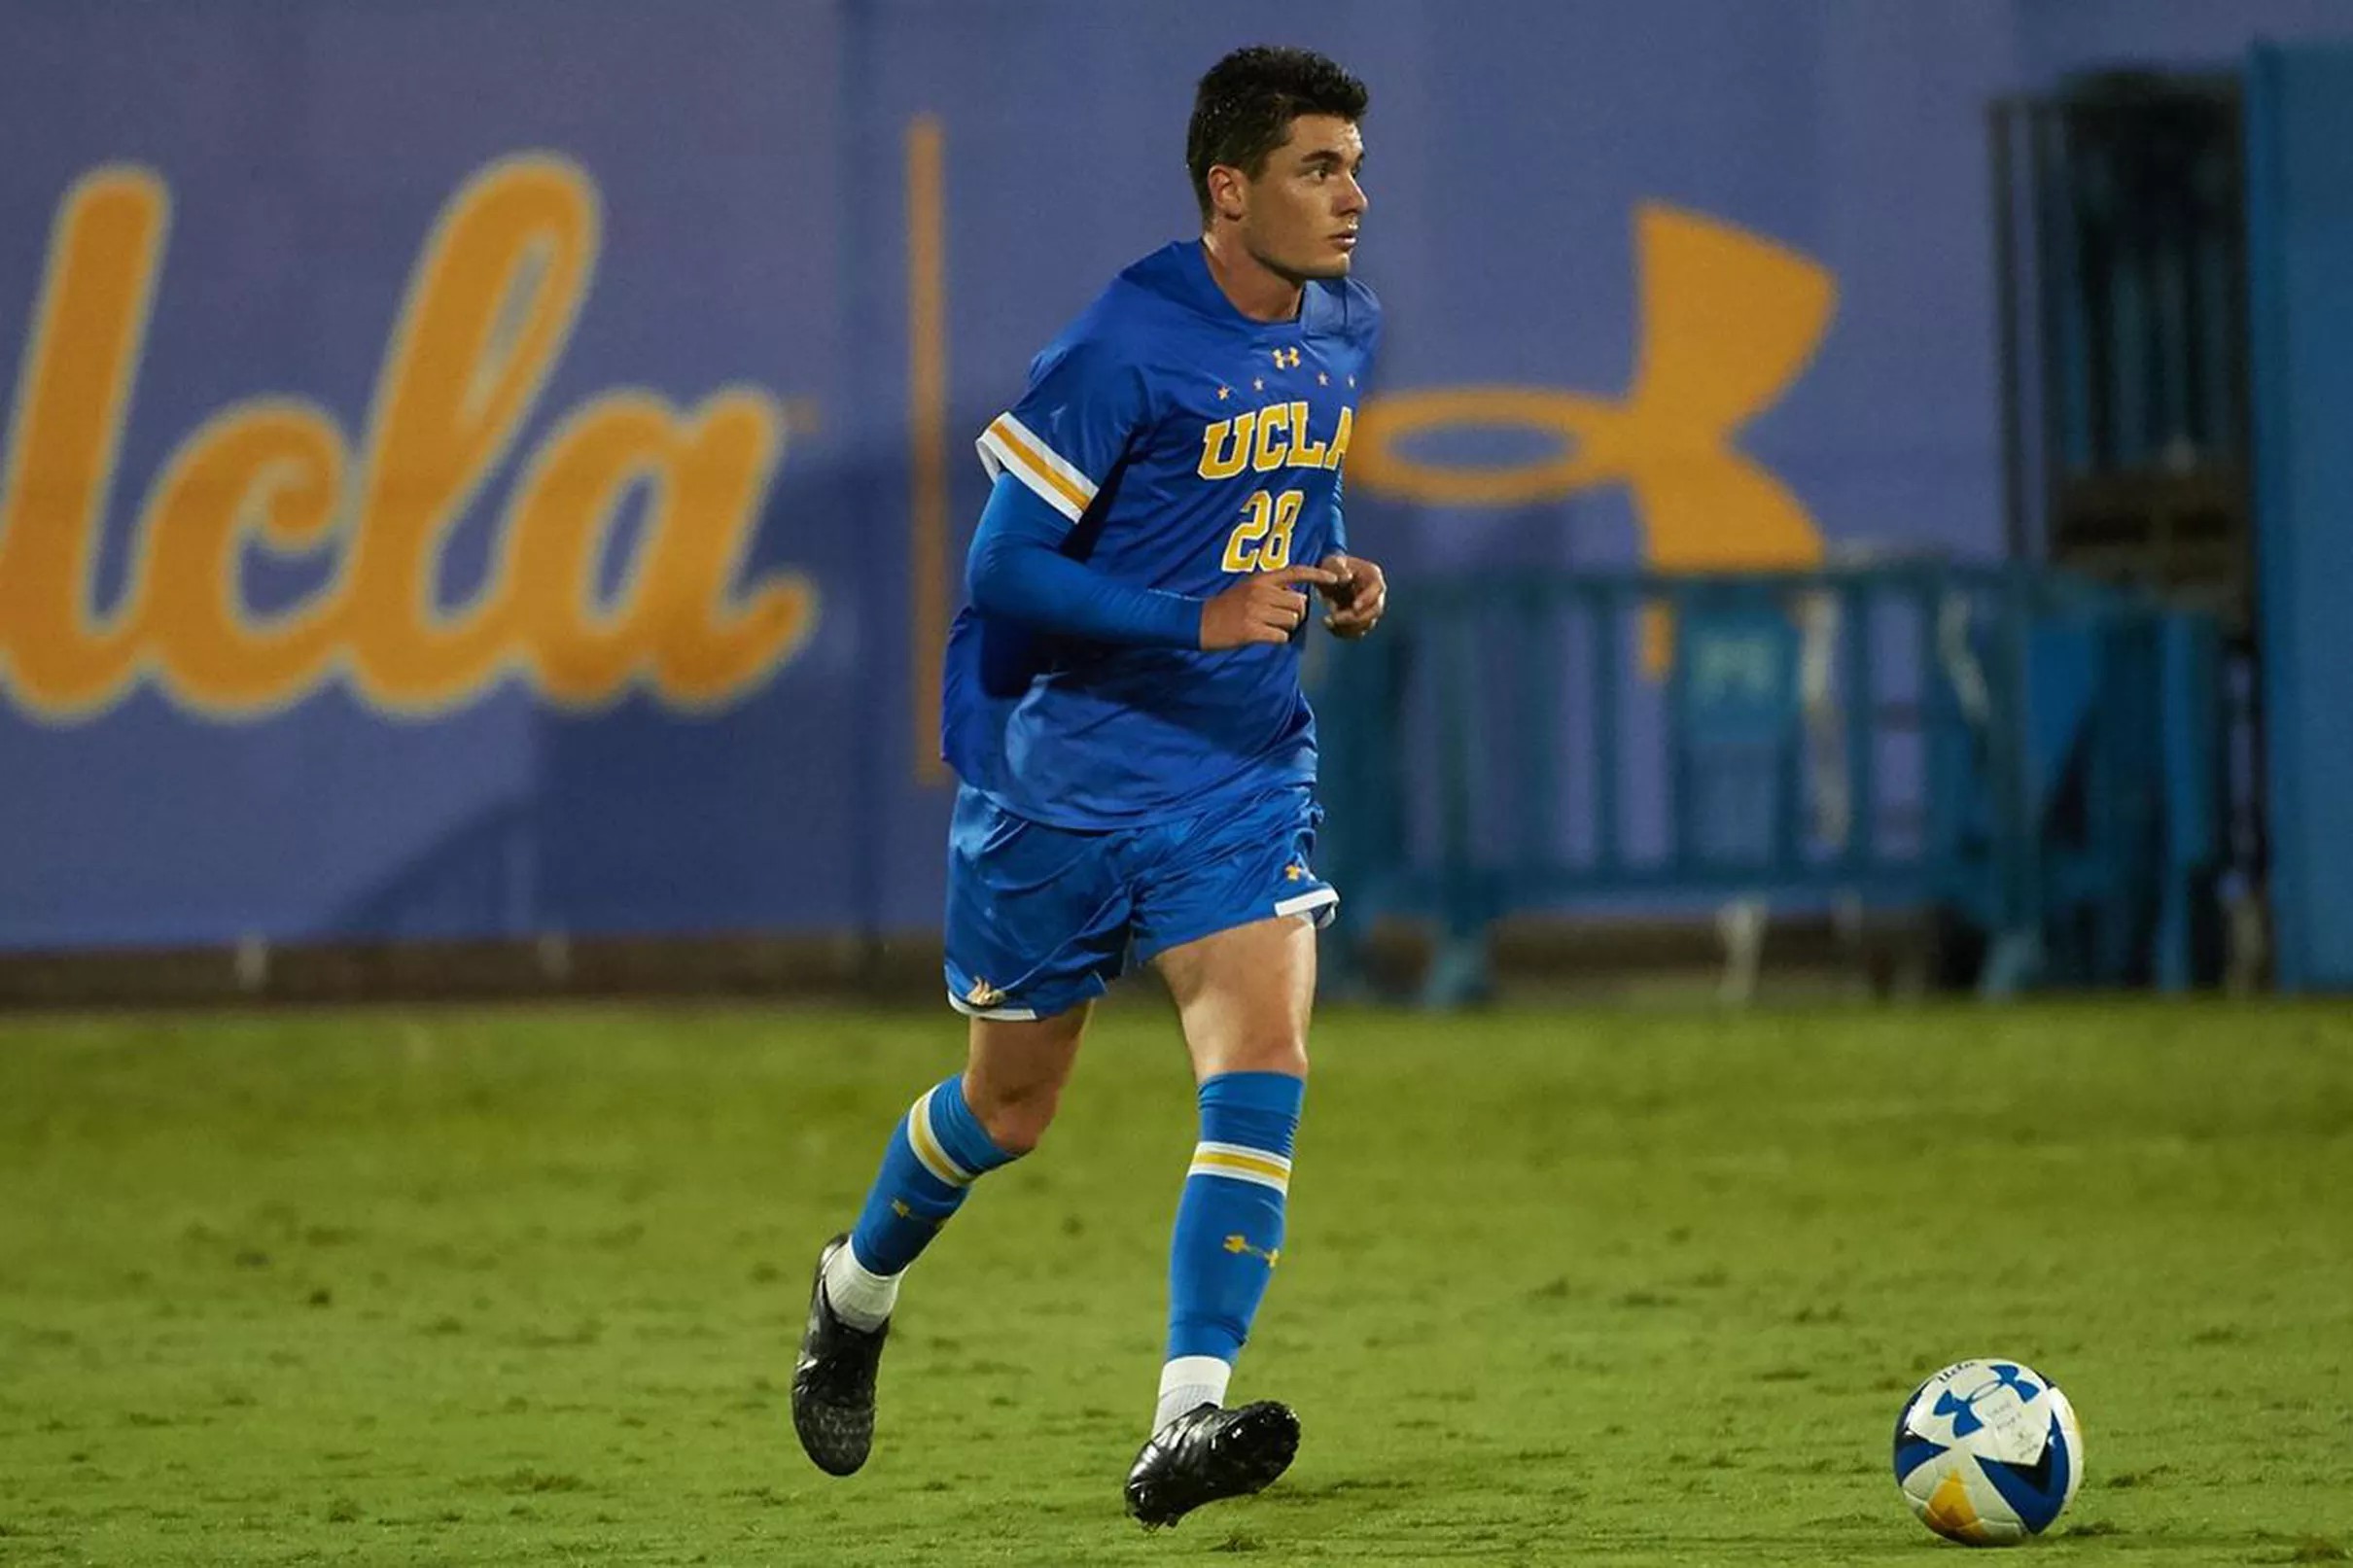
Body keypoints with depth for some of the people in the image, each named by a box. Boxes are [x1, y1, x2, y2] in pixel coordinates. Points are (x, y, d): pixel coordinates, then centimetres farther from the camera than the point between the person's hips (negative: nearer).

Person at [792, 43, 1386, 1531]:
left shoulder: (1344, 332, 4)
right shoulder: (1125, 347, -19)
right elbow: (1006, 569, -17)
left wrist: (1331, 578, 2)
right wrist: (1198, 622, -25)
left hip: (1245, 777, 4)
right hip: (1066, 776, -4)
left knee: (1264, 1066, -17)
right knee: (1012, 1103, 12)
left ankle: (1186, 1424, -22)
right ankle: (859, 1291, 42)